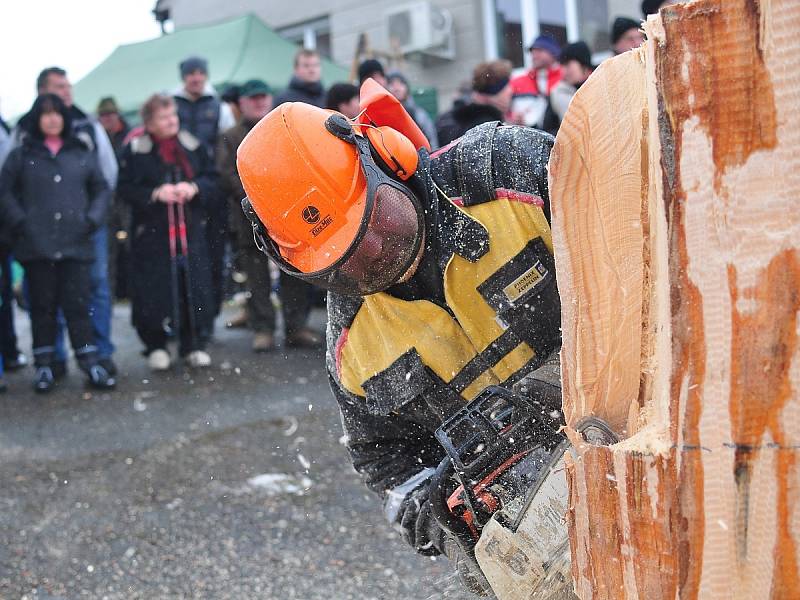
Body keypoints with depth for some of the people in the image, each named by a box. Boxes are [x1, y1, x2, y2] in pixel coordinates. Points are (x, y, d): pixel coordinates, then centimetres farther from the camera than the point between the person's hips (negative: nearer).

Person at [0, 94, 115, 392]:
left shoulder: (82, 153, 10)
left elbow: (101, 188, 14)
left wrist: (93, 219, 1)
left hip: (76, 244, 1)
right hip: (37, 244, 0)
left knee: (78, 305, 0)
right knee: (43, 306, 6)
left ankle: (90, 362, 6)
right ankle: (44, 365, 13)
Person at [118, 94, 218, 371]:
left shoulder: (193, 146, 7)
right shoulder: (135, 151, -2)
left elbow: (212, 180, 10)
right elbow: (126, 190, -4)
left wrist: (195, 188, -9)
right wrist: (155, 194, -17)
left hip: (191, 231, 3)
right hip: (151, 233, -3)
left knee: (194, 286, 2)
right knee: (153, 292, -1)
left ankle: (193, 345, 15)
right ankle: (155, 346, 14)